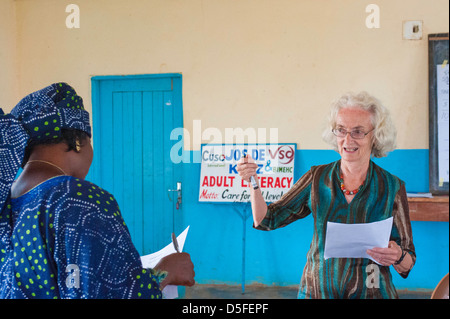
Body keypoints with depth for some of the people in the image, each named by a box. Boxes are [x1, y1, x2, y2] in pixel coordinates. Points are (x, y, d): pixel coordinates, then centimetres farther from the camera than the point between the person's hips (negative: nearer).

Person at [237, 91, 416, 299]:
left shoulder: (392, 187, -7)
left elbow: (407, 265, -2)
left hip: (370, 293, -2)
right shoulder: (317, 178, -1)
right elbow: (266, 220, -1)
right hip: (316, 291, 2)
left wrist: (397, 257, -24)